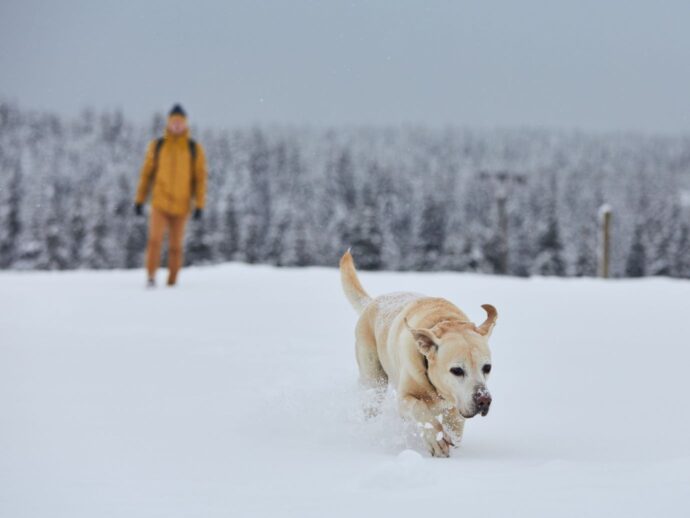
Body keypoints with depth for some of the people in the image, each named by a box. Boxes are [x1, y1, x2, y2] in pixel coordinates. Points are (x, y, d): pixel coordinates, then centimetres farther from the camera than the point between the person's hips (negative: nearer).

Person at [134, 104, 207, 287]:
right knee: (155, 240, -18)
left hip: (181, 206, 0)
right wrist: (139, 200, 4)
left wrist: (199, 205, -9)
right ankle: (151, 278, -14)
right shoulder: (156, 146, 2)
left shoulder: (195, 149, 0)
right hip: (159, 203, 0)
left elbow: (200, 178, -1)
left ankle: (172, 283, 17)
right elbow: (147, 173, 7)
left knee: (175, 247, 5)